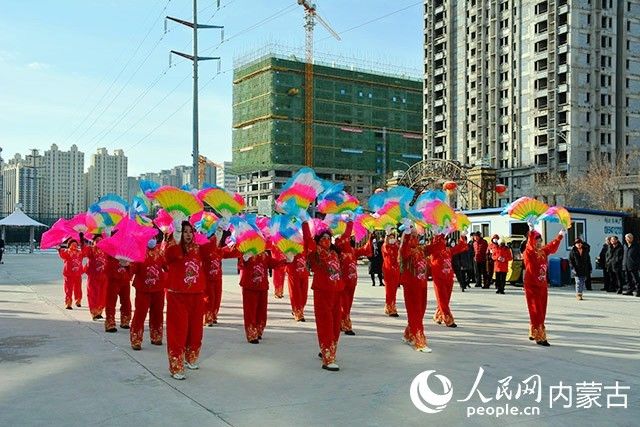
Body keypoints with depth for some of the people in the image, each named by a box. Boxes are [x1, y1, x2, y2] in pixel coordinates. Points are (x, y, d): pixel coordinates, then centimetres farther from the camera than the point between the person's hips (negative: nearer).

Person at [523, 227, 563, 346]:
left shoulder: (543, 252, 7)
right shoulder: (528, 253, -12)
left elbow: (552, 246, 25)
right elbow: (530, 246, -33)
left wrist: (560, 235, 32)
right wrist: (531, 232, -46)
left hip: (543, 286, 7)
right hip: (532, 286, -7)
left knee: (541, 312, 14)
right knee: (536, 312, -6)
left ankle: (533, 333, 28)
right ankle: (540, 337, -4)